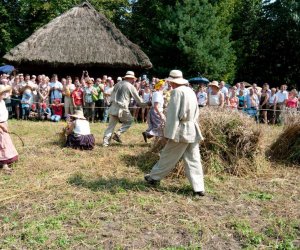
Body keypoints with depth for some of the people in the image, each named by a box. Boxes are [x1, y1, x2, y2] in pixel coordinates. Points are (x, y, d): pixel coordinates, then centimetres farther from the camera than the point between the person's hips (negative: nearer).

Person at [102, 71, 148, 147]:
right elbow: (138, 99, 3)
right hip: (122, 109, -5)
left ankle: (105, 141, 5)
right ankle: (118, 134, 2)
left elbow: (112, 95, 16)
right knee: (129, 121, 17)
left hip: (113, 107, 5)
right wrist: (145, 104, 17)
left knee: (111, 125, 10)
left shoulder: (118, 84, 13)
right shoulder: (131, 87, -3)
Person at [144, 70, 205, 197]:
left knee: (168, 156, 7)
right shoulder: (190, 91, 12)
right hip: (193, 130, 7)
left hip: (182, 130, -7)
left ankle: (154, 177, 23)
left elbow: (173, 114, -15)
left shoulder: (177, 91, -11)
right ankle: (199, 188, 9)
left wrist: (170, 133, -14)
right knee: (193, 160, 8)